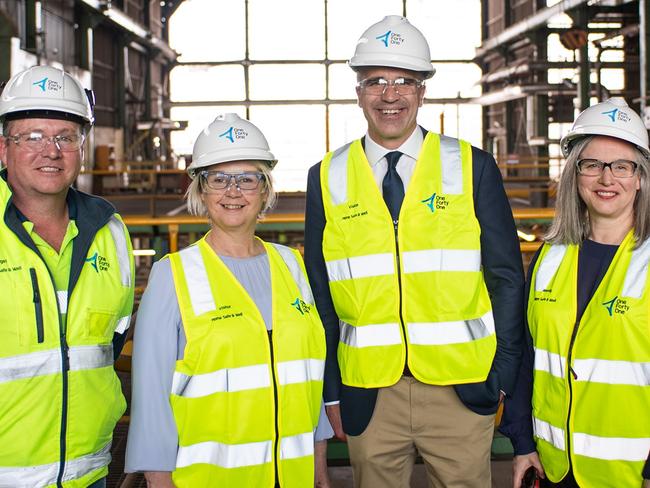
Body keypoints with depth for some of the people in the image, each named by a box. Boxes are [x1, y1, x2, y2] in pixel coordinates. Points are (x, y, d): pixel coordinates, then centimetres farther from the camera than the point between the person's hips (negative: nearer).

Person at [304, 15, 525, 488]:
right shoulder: (328, 178, 4)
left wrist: (503, 379, -1)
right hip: (369, 395, 1)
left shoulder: (472, 168, 1)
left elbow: (507, 279, 2)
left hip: (461, 390, -1)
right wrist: (330, 391, 6)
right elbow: (320, 293, 7)